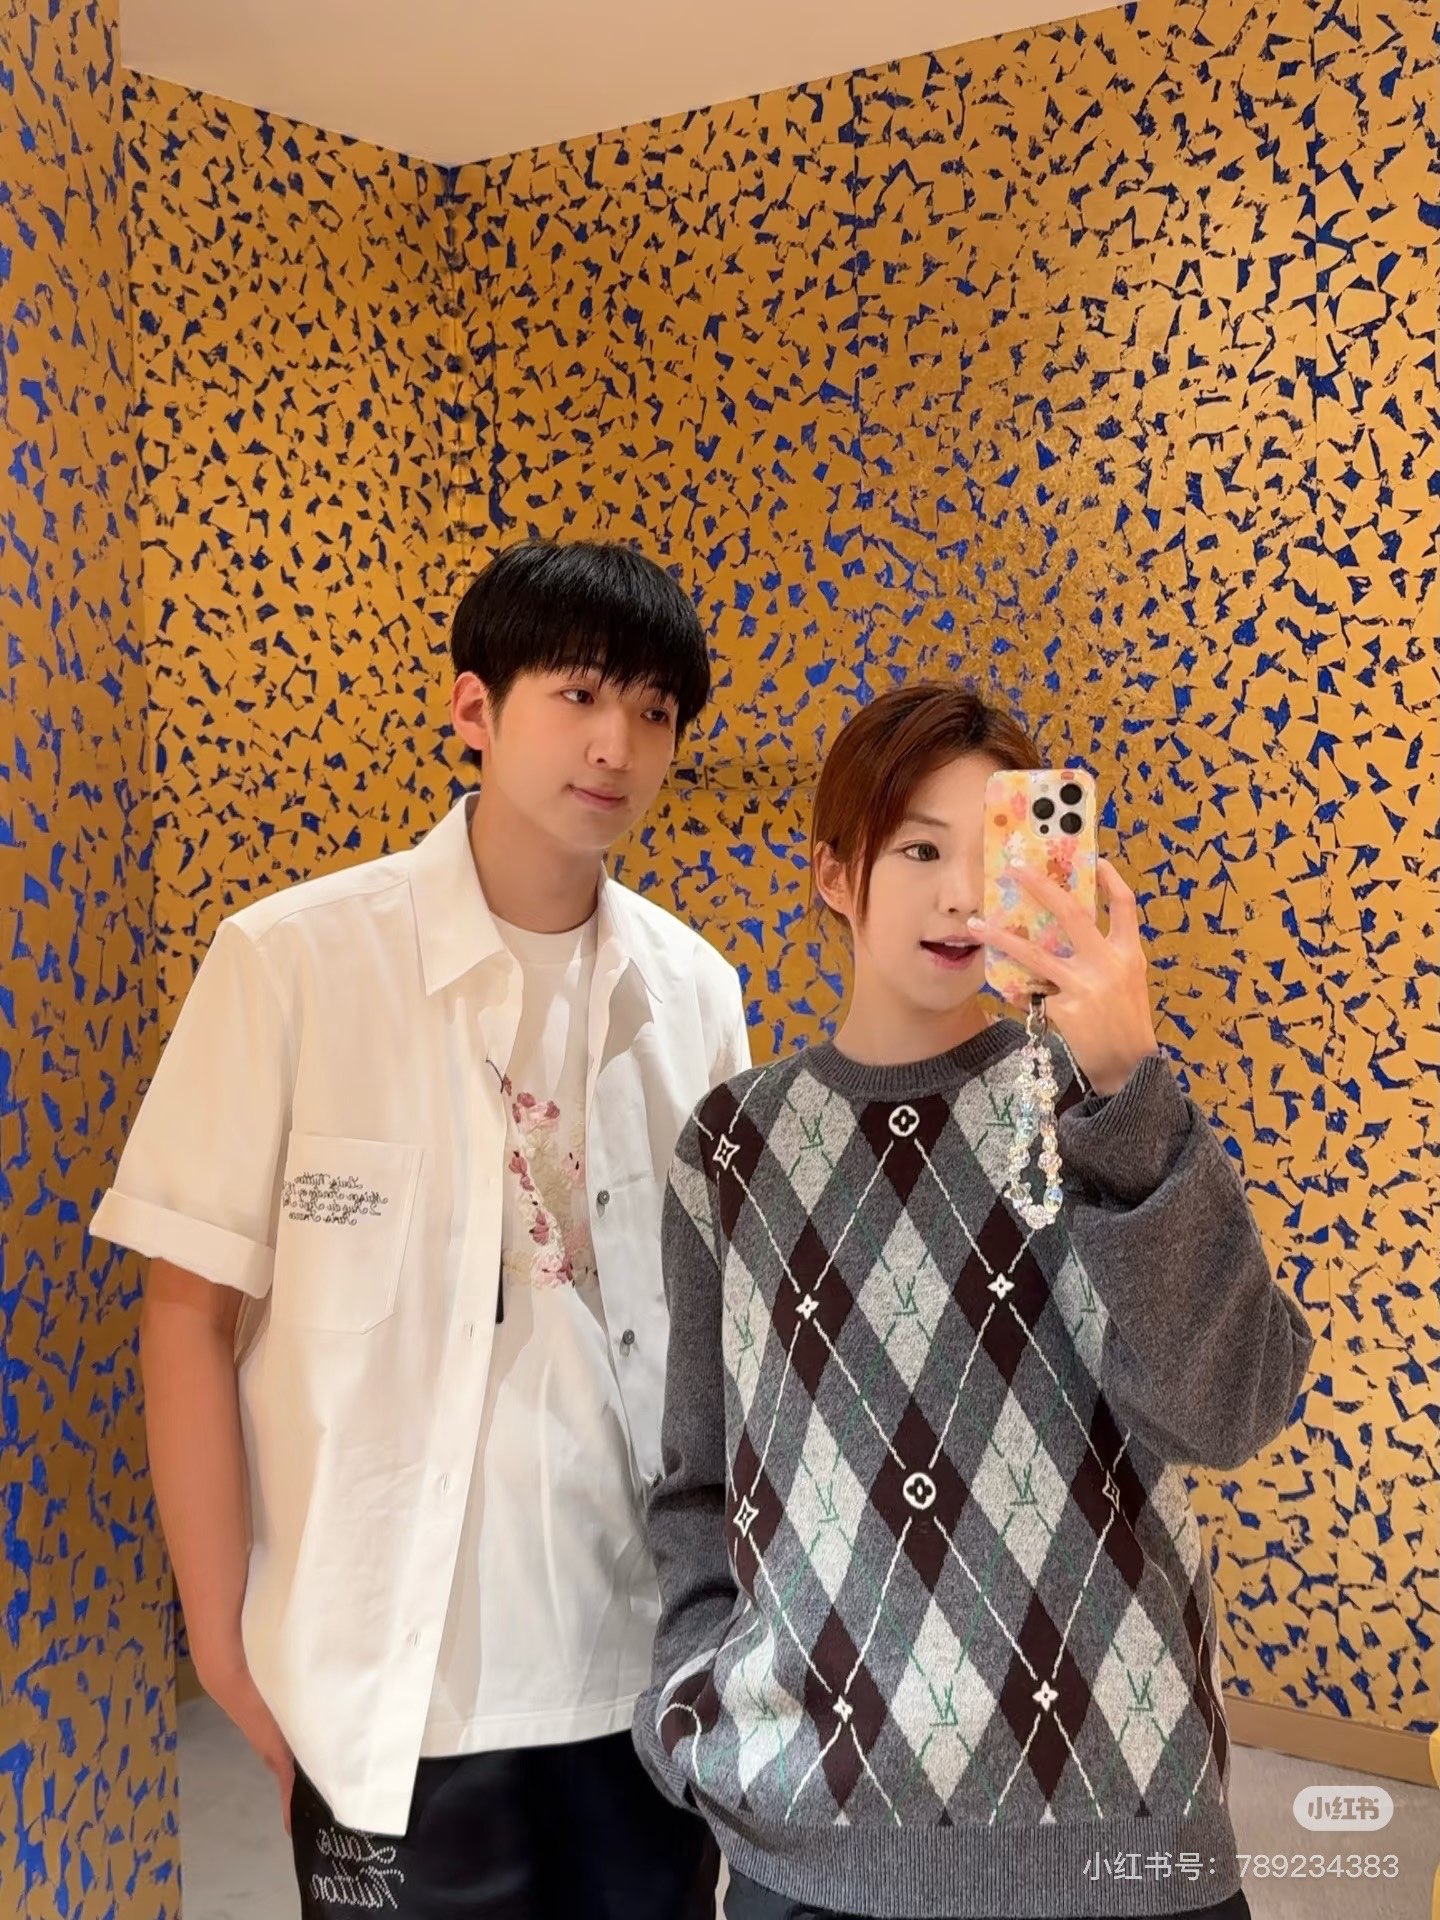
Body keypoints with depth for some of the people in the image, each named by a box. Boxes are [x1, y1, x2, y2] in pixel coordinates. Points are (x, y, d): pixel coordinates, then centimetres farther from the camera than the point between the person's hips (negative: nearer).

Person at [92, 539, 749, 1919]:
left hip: (649, 1661, 4)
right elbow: (190, 1311, -7)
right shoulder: (289, 962, -11)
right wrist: (228, 1644, -6)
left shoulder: (694, 990, 1)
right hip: (398, 1684, -3)